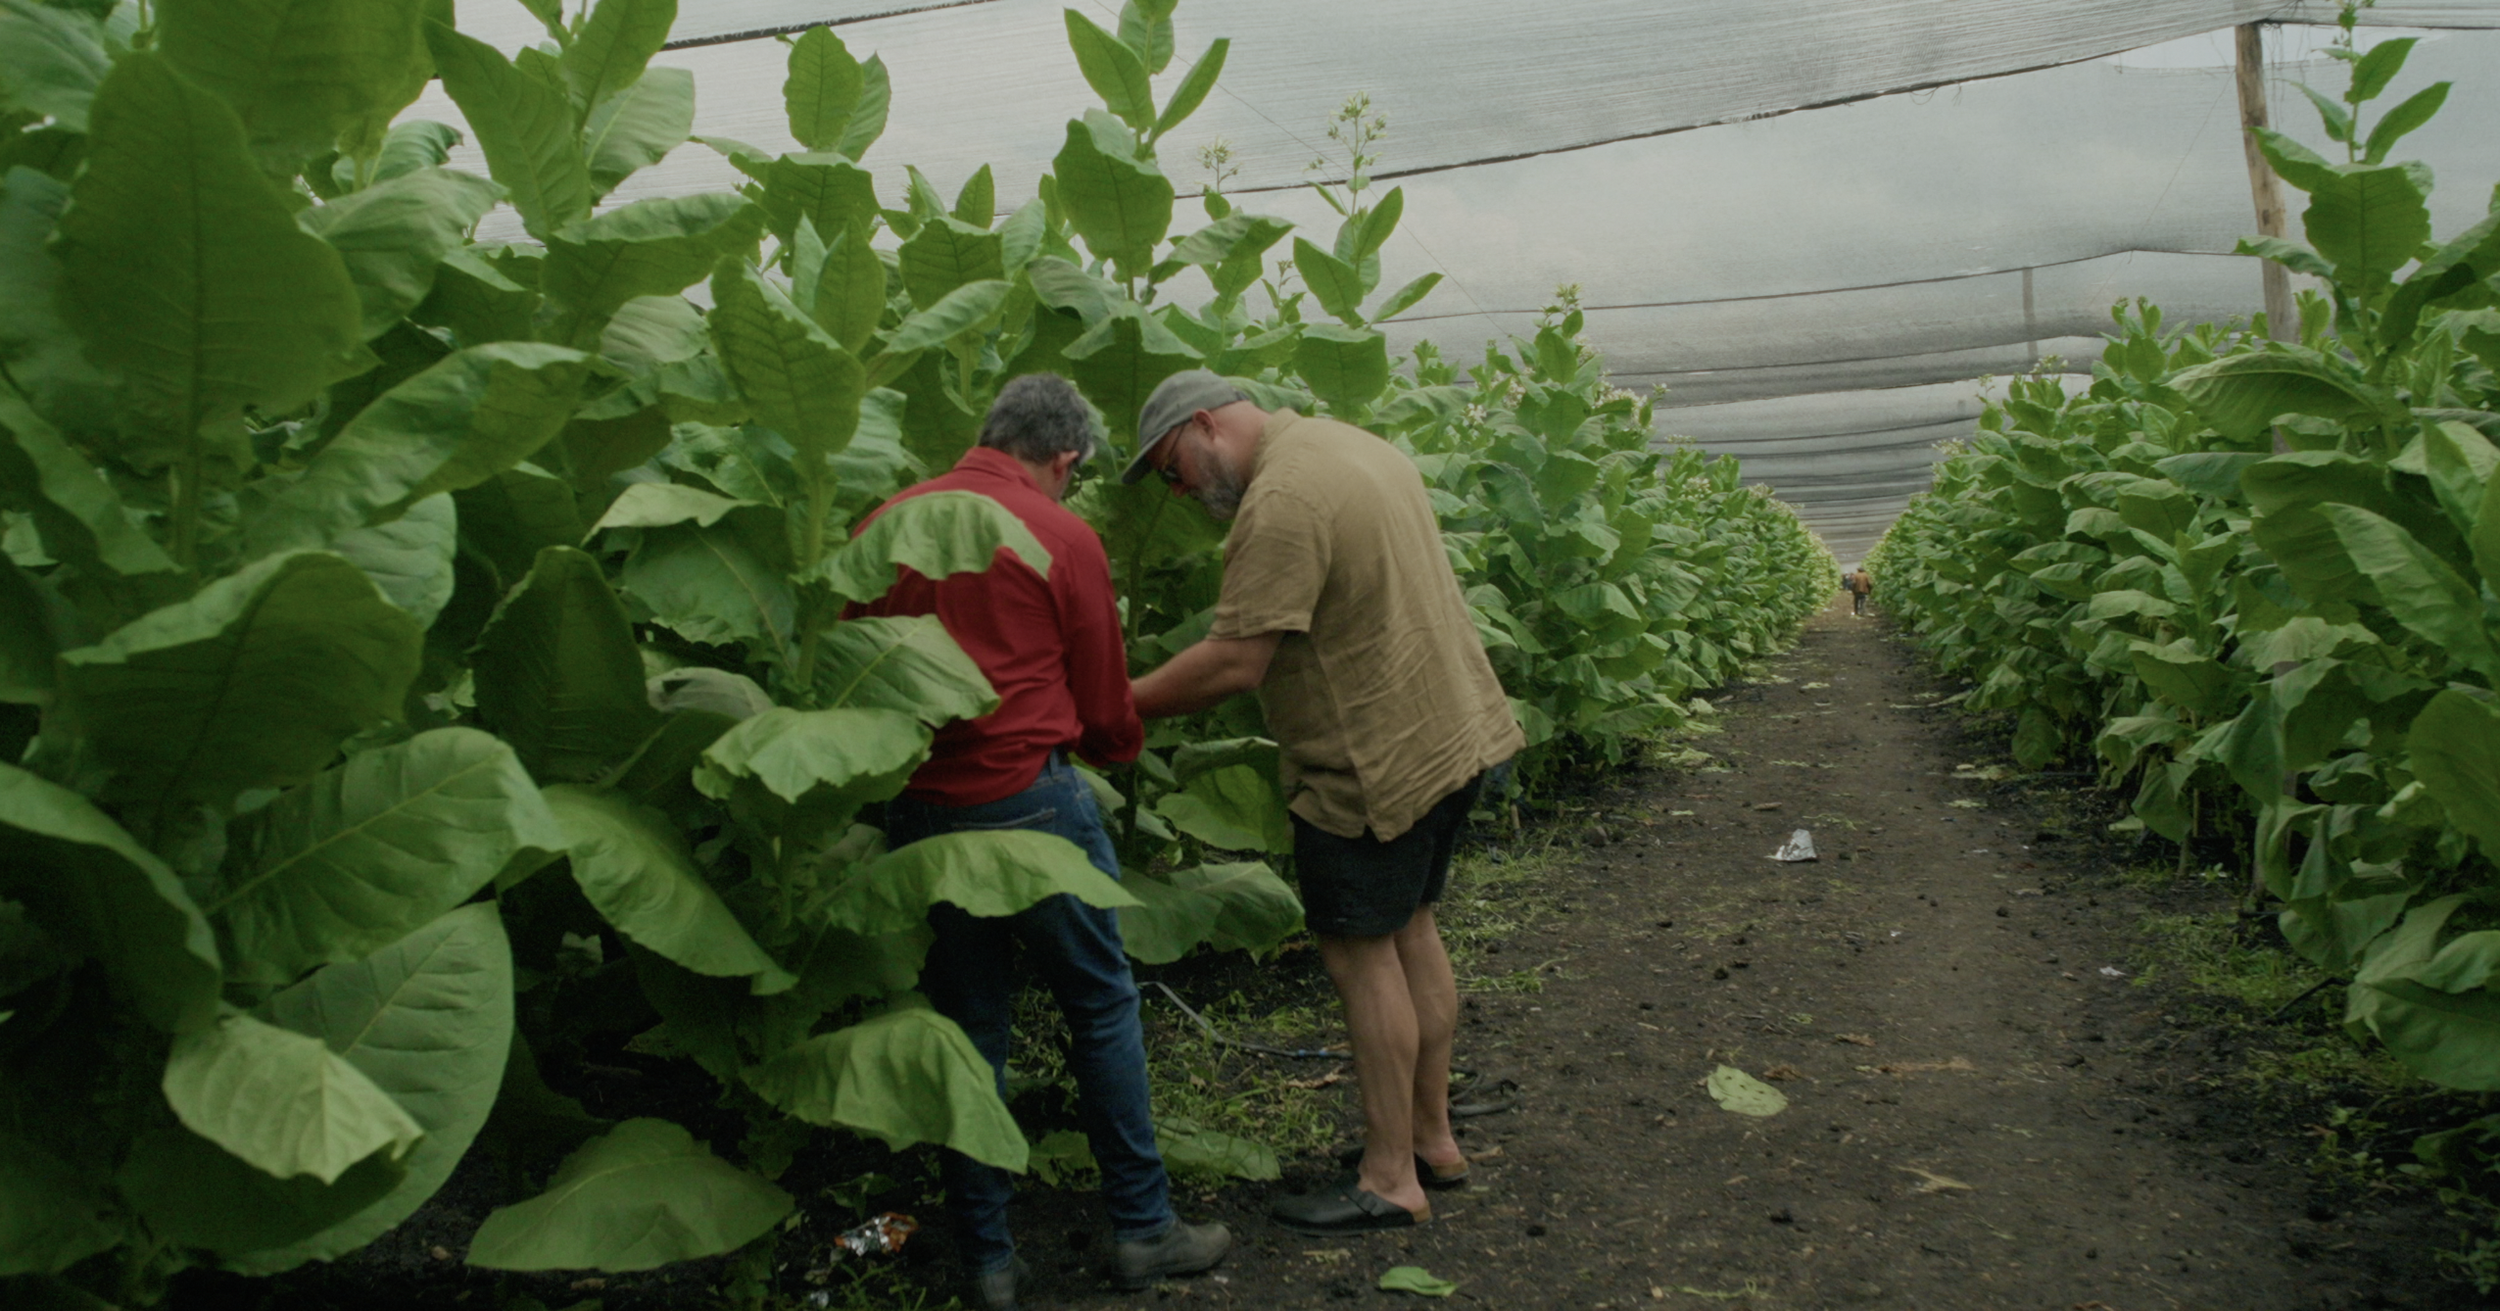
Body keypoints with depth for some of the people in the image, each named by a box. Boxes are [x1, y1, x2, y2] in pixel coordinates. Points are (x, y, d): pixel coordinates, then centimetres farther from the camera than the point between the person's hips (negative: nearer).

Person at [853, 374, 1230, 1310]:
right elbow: (1104, 712, 1)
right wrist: (1124, 744, 23)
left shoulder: (885, 525, 5)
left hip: (916, 807, 4)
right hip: (1031, 801, -4)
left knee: (967, 1029, 13)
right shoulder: (1062, 537, -6)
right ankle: (1143, 1230, 20)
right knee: (1102, 1006, 11)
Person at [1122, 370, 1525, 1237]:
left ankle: (1390, 1182, 10)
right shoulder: (1348, 444, 11)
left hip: (1377, 760, -10)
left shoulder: (1281, 501, -21)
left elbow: (1234, 662, -24)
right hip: (1451, 731, 10)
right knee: (1410, 932, 18)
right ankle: (1433, 1140, 30)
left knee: (1361, 952, 0)